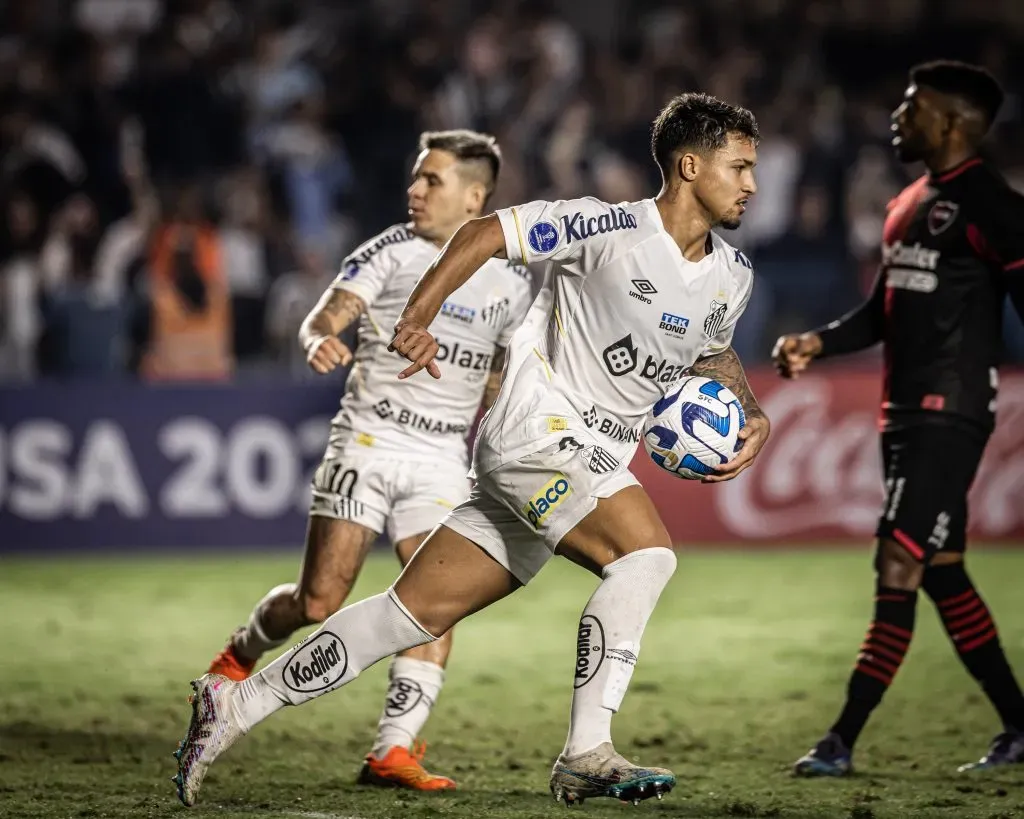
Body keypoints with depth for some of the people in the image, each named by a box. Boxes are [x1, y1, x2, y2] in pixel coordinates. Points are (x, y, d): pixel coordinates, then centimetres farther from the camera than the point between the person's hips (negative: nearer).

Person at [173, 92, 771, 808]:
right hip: (535, 432, -7)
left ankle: (238, 705, 9)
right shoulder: (610, 228, -14)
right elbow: (485, 234, -10)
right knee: (647, 553, -26)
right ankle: (586, 756, -22)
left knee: (421, 609, 3)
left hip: (593, 466, 7)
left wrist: (753, 416, 12)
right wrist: (419, 317, -20)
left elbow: (715, 353, 30)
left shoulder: (732, 275, 10)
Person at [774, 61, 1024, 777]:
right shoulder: (909, 205, 17)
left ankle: (842, 743, -11)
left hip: (951, 415, -10)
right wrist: (820, 342, 7)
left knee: (899, 570, -11)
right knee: (943, 575, 12)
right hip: (904, 414, 10)